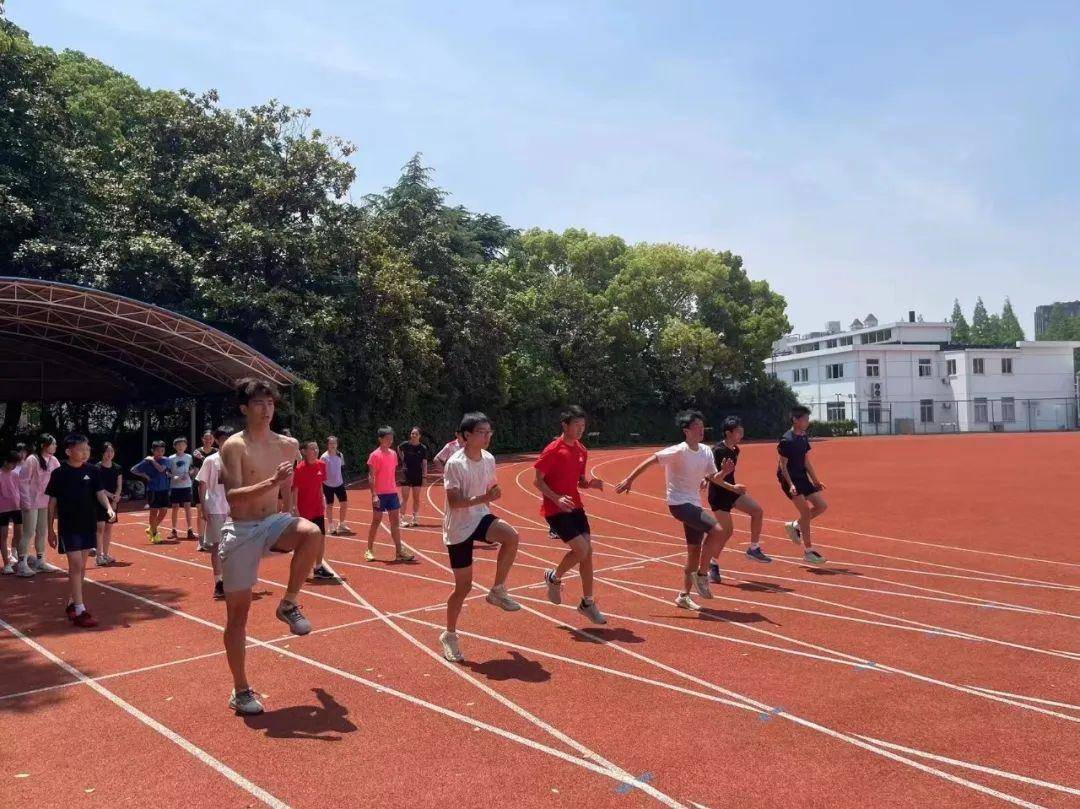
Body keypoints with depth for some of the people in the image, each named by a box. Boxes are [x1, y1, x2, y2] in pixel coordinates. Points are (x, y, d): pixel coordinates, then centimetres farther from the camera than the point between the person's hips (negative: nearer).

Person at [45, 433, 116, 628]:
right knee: (76, 565, -8)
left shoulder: (92, 471, 1)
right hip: (68, 527, -4)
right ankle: (79, 611, -6)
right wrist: (51, 529, 0)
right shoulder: (59, 473, -7)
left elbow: (100, 493, -3)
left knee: (81, 566, 12)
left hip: (89, 526, 4)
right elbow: (52, 502, -1)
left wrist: (109, 508, -23)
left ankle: (72, 602, 27)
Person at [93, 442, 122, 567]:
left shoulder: (117, 468, 7)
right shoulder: (97, 468, -7)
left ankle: (106, 554, 17)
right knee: (100, 527, -9)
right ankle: (99, 555, -8)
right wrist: (111, 495, -18)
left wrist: (116, 498, -10)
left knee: (109, 527, 9)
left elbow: (119, 486, 5)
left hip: (113, 501, 5)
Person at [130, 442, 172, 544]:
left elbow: (161, 469, -20)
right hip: (153, 489, -2)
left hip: (164, 489, 2)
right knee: (154, 511, 1)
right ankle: (154, 534, 12)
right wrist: (145, 475, -6)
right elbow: (133, 470, -1)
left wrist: (152, 460, -13)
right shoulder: (147, 461, -4)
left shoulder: (167, 461, -1)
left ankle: (151, 528, 26)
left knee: (164, 511, 4)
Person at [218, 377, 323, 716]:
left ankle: (289, 604, -8)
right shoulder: (234, 446, -12)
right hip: (241, 531, -4)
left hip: (272, 523, 4)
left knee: (312, 532, -30)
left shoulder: (287, 445, 4)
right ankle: (240, 691, 16)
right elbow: (233, 497, -23)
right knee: (238, 612, 3)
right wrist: (272, 482, -34)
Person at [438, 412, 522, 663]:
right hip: (458, 528, -5)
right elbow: (454, 502, -24)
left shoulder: (489, 459, 1)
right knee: (463, 586, 1)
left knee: (511, 536, -27)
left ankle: (497, 591, -6)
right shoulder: (455, 464, -19)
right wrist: (483, 498, -35)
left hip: (480, 517, 5)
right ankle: (449, 636, 23)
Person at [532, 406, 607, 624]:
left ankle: (587, 603, 16)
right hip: (555, 510, -7)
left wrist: (591, 483, -4)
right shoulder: (553, 450, -13)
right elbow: (537, 480, -12)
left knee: (587, 552, 3)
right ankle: (554, 578, 13)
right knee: (580, 549, -16)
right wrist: (557, 498, -24)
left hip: (575, 507, 7)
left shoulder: (582, 451, 9)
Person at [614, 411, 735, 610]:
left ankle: (684, 595, 23)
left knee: (695, 550, 10)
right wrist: (629, 480, -17)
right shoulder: (679, 451, -17)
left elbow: (713, 478, 11)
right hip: (679, 503, -8)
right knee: (717, 530, -23)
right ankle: (702, 574, -7)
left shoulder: (706, 452, 4)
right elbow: (649, 461, -16)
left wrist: (724, 472, -11)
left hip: (694, 504, 8)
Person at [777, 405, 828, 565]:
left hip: (802, 478, 9)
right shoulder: (787, 440, -17)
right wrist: (790, 485, -25)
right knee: (806, 511, -12)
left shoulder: (804, 437, 8)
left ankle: (794, 525, 20)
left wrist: (816, 480, 14)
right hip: (790, 480, -9)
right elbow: (782, 465, -16)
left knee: (822, 506, 4)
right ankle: (808, 552, -4)